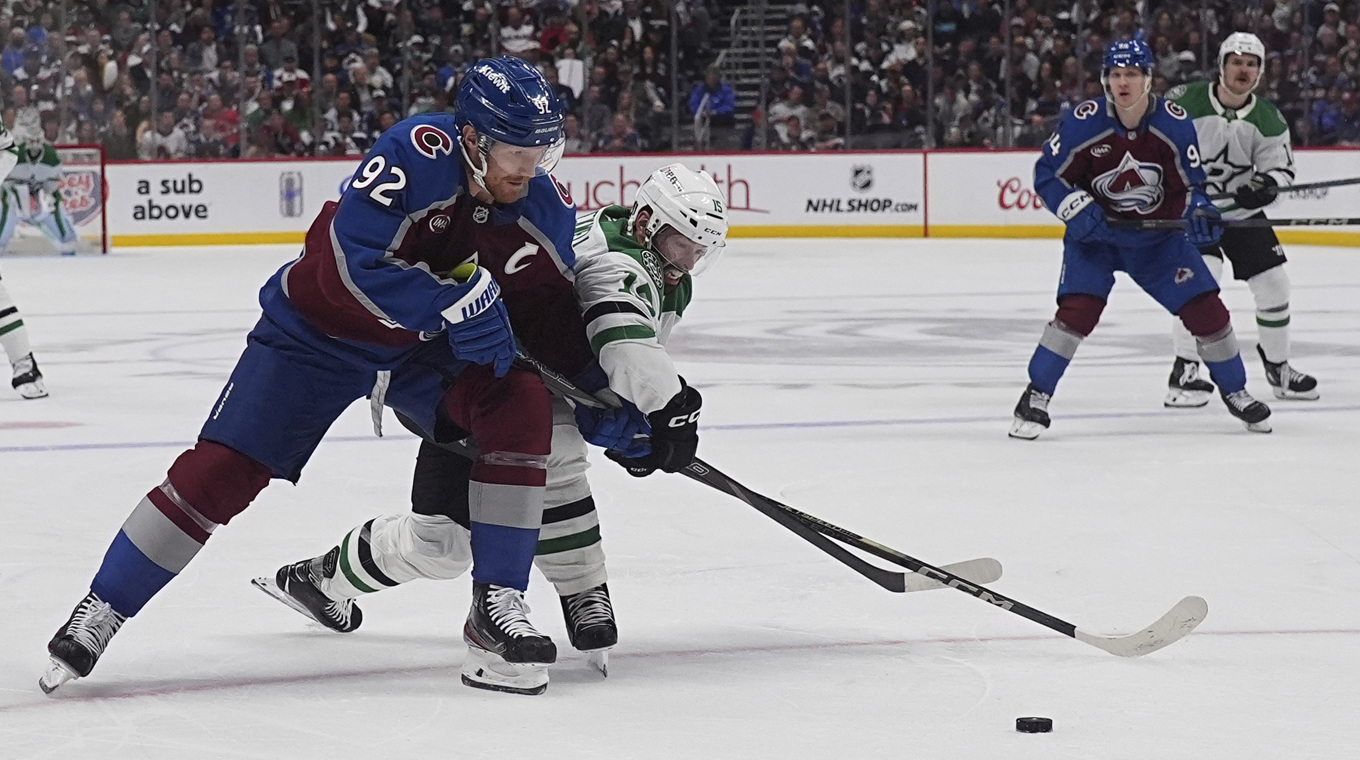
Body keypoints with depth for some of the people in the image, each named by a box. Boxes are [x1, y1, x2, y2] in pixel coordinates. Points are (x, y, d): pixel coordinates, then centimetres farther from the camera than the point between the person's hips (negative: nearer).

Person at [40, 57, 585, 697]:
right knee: (223, 468, -11)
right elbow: (351, 265, -37)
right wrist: (454, 303, -38)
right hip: (321, 331, -4)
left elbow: (551, 312, 2)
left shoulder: (543, 209, -13)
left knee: (522, 411, -20)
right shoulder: (418, 153, -31)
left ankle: (497, 607, -13)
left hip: (430, 346, 4)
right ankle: (99, 613, 4)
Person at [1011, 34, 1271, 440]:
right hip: (1095, 234, -2)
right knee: (1077, 309, -21)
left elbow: (1191, 182, -5)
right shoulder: (1083, 122, -19)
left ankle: (1235, 391, 20)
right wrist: (1078, 210, -23)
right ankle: (1035, 398, -8)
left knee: (1205, 308, -2)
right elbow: (1048, 174, -9)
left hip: (1159, 236, 2)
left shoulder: (1175, 123, -15)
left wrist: (1199, 211, -25)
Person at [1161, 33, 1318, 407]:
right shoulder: (1185, 102, -17)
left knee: (1274, 284, 3)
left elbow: (1281, 167, -4)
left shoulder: (1268, 119, -6)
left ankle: (1277, 366, 24)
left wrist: (1266, 185, -26)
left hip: (1242, 211, 5)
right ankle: (1184, 370, -16)